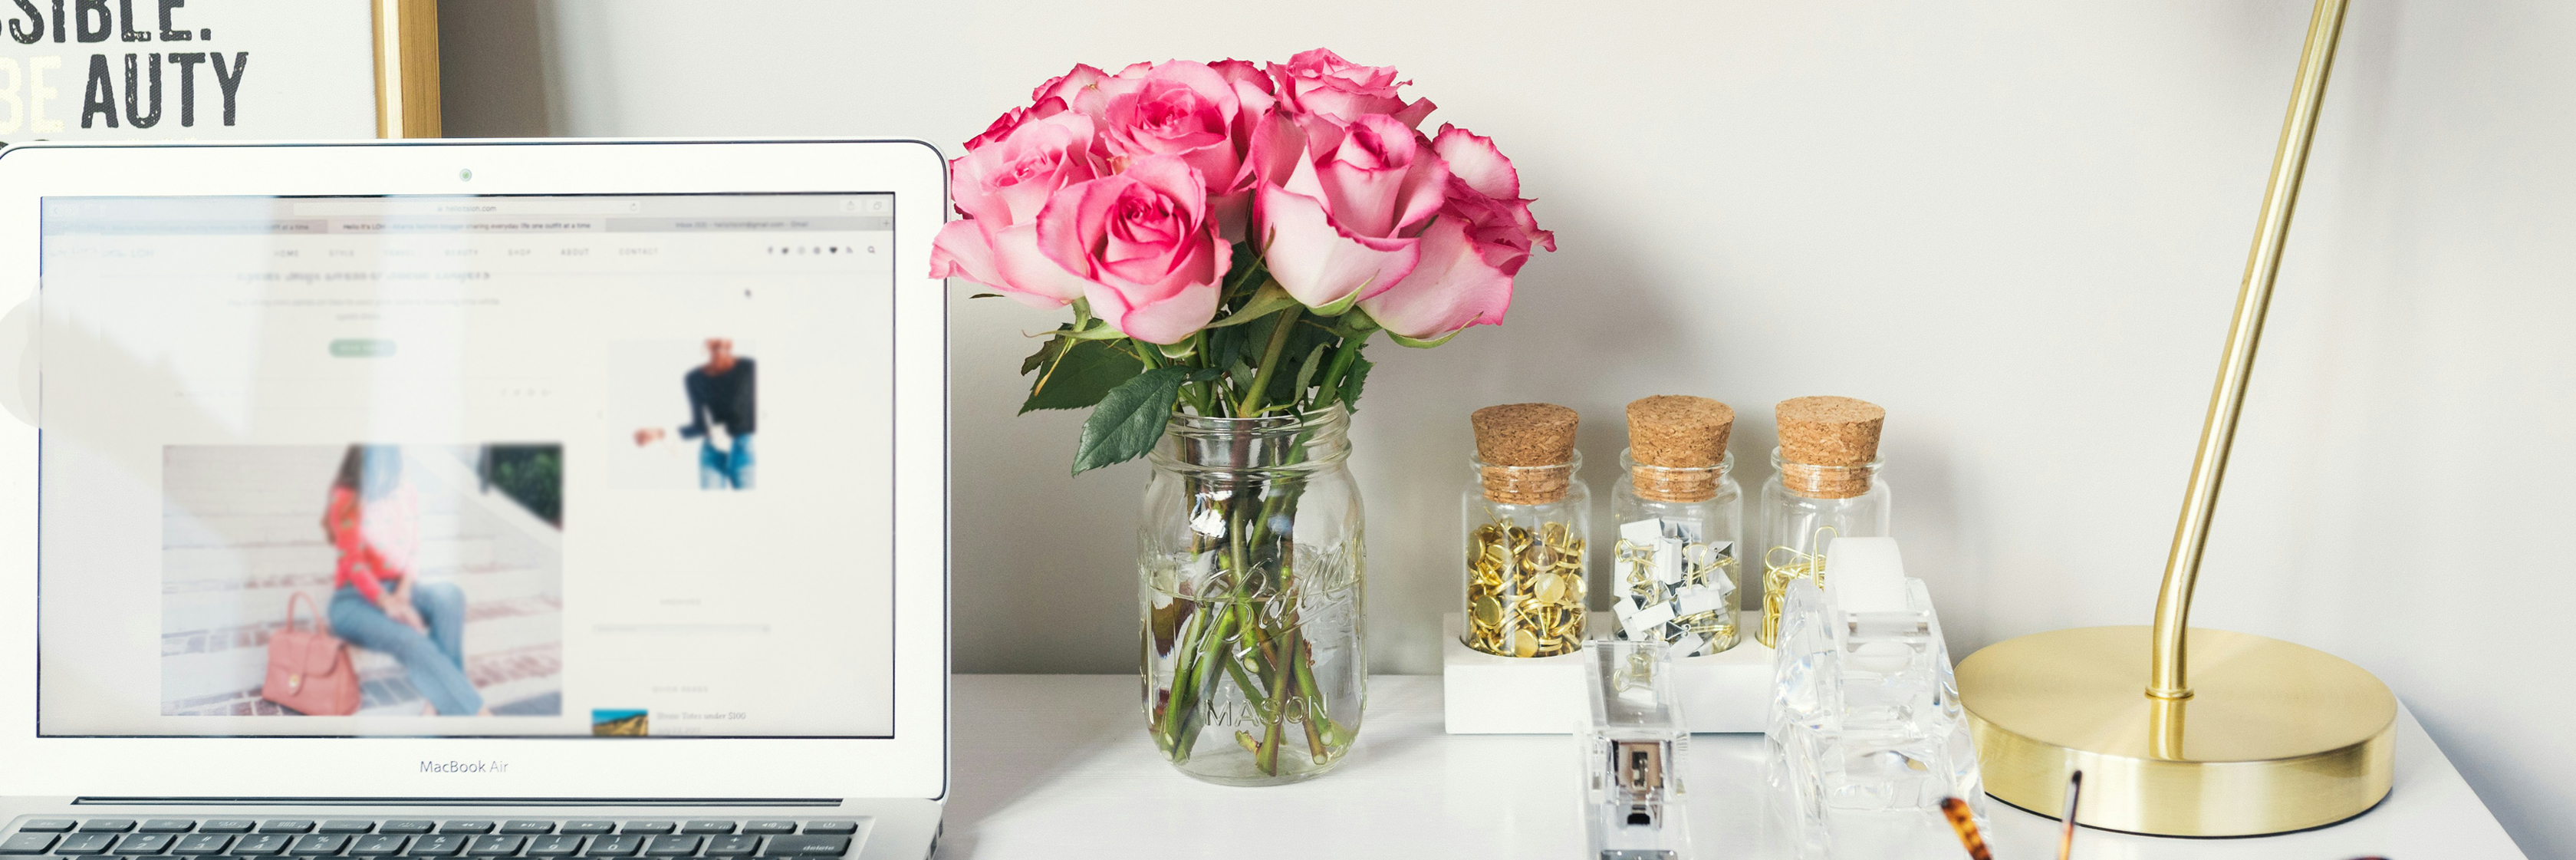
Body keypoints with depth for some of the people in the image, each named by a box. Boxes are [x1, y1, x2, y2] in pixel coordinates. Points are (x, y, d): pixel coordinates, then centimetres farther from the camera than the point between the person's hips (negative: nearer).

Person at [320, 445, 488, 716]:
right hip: (356, 600, -4)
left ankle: (441, 700, -31)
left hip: (397, 591, 4)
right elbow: (354, 563, -15)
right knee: (410, 639, -33)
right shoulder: (347, 500, -7)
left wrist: (404, 593, -16)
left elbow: (412, 554, 5)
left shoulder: (405, 497, 7)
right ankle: (474, 711, -34)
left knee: (448, 595, -28)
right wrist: (389, 605, -28)